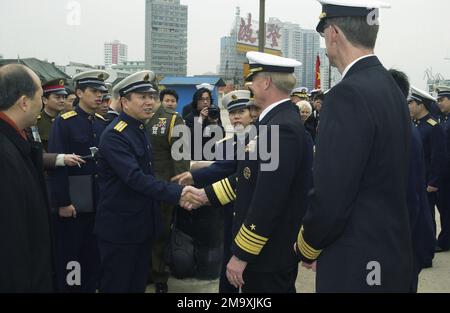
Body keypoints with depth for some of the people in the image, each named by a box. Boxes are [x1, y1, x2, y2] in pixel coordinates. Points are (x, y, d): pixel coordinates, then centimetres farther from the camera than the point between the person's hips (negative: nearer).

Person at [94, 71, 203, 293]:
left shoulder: (140, 130, 11)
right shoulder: (115, 135, -19)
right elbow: (135, 178, -29)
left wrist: (177, 192, 10)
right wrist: (177, 194, -31)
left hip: (141, 225, 9)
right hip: (120, 227, -9)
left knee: (138, 284, 18)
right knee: (116, 286, 4)